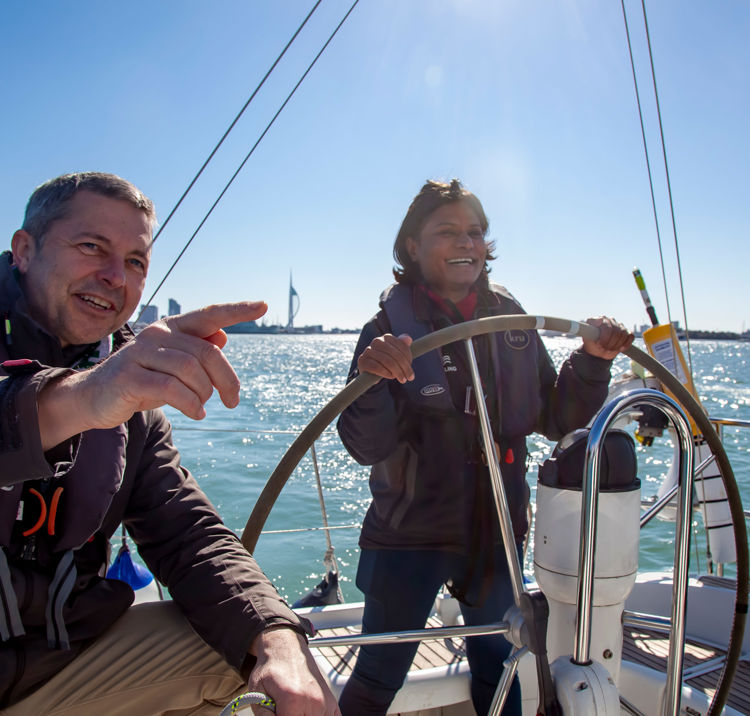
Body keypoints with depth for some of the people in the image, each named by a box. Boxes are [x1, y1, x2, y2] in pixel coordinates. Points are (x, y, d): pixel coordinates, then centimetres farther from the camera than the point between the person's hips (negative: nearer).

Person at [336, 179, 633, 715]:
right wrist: (372, 381, -39)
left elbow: (557, 421, 5)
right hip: (411, 534, -4)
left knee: (498, 664, 22)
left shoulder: (511, 322, 1)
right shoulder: (392, 329, -12)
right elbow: (367, 448, -21)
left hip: (498, 532, 4)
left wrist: (593, 363, -10)